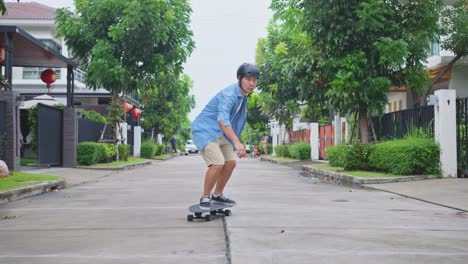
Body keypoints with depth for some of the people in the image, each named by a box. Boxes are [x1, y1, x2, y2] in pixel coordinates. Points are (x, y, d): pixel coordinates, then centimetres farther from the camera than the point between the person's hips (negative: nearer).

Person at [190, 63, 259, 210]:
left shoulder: (243, 96, 6)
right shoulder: (229, 94, -25)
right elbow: (222, 119, -41)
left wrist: (235, 141, 26)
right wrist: (237, 142, -50)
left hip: (220, 133, 9)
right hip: (205, 130, -9)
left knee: (230, 163, 8)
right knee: (218, 163, -22)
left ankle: (217, 195, 26)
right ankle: (205, 198, -5)